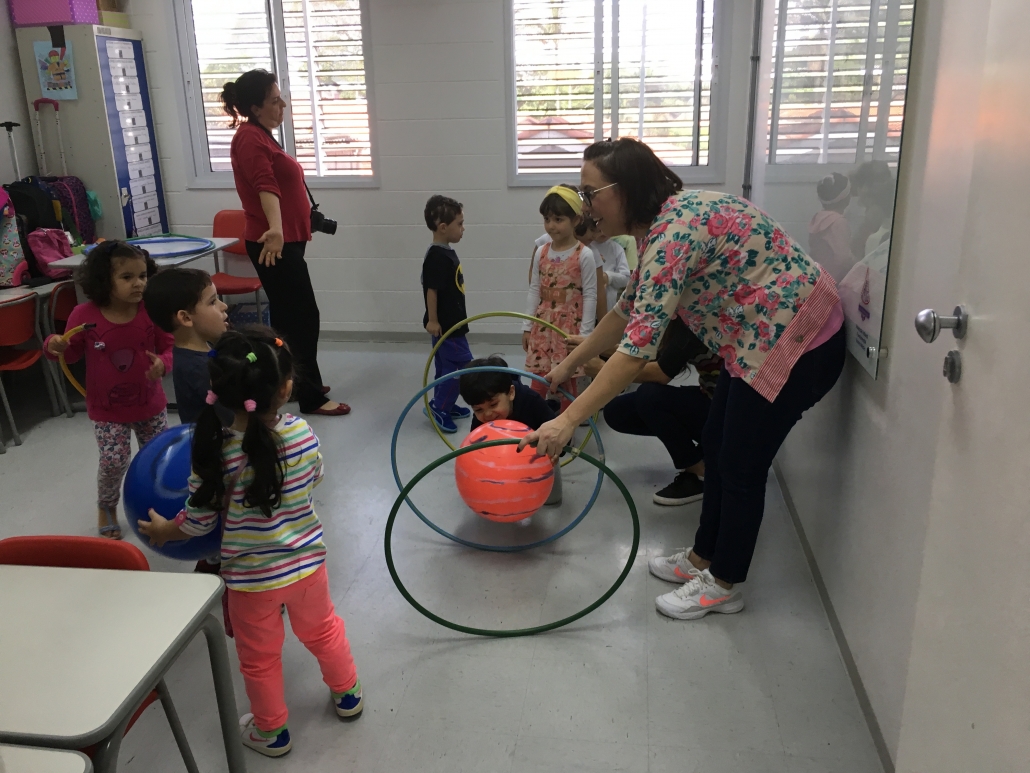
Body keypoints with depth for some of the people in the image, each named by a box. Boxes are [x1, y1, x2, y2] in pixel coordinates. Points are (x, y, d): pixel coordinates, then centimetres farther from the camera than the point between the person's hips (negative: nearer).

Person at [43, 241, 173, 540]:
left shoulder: (152, 312, -14)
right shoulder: (84, 315, -15)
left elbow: (168, 347, -6)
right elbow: (73, 353, 0)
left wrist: (162, 364, -27)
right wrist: (54, 345, -21)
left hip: (150, 403, 2)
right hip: (107, 409, -2)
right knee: (114, 461, -4)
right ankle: (106, 507, 27)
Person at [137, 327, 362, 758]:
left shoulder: (215, 453, -23)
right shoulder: (302, 433, -18)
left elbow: (198, 522, -9)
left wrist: (163, 531, 12)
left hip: (250, 577, -2)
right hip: (306, 562, 2)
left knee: (259, 658, 21)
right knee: (321, 630, 28)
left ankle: (272, 731, 41)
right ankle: (346, 694, 49)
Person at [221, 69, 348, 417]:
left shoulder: (261, 136, 16)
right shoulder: (250, 138, -15)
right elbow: (265, 187, -32)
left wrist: (304, 218, 43)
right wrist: (275, 229, -45)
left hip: (284, 242, 10)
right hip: (274, 245, -10)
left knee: (287, 317, 16)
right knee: (303, 316, -7)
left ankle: (294, 384, 27)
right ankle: (311, 397, 0)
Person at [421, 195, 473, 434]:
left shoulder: (446, 252, 8)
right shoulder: (437, 257, -23)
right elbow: (431, 290, -23)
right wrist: (432, 320, -20)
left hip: (450, 322, 10)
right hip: (444, 324, -10)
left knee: (447, 365, 18)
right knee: (463, 364, -6)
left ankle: (443, 405, 29)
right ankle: (439, 407, 3)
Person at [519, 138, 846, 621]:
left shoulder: (676, 228, -25)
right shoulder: (662, 223, 6)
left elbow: (638, 346, -32)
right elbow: (628, 310, 18)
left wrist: (568, 421, -31)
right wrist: (567, 366, 22)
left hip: (796, 341, -10)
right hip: (759, 339, 10)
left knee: (741, 464, 2)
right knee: (717, 447, 16)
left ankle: (723, 586, 20)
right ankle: (703, 559, 33)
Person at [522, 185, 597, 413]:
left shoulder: (584, 255, -8)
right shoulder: (541, 252, 5)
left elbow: (590, 296, -7)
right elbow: (534, 291, 9)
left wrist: (584, 332, -10)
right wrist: (527, 326, 8)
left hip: (570, 326, -4)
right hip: (543, 325, 4)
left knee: (567, 382, 5)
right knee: (537, 382, 6)